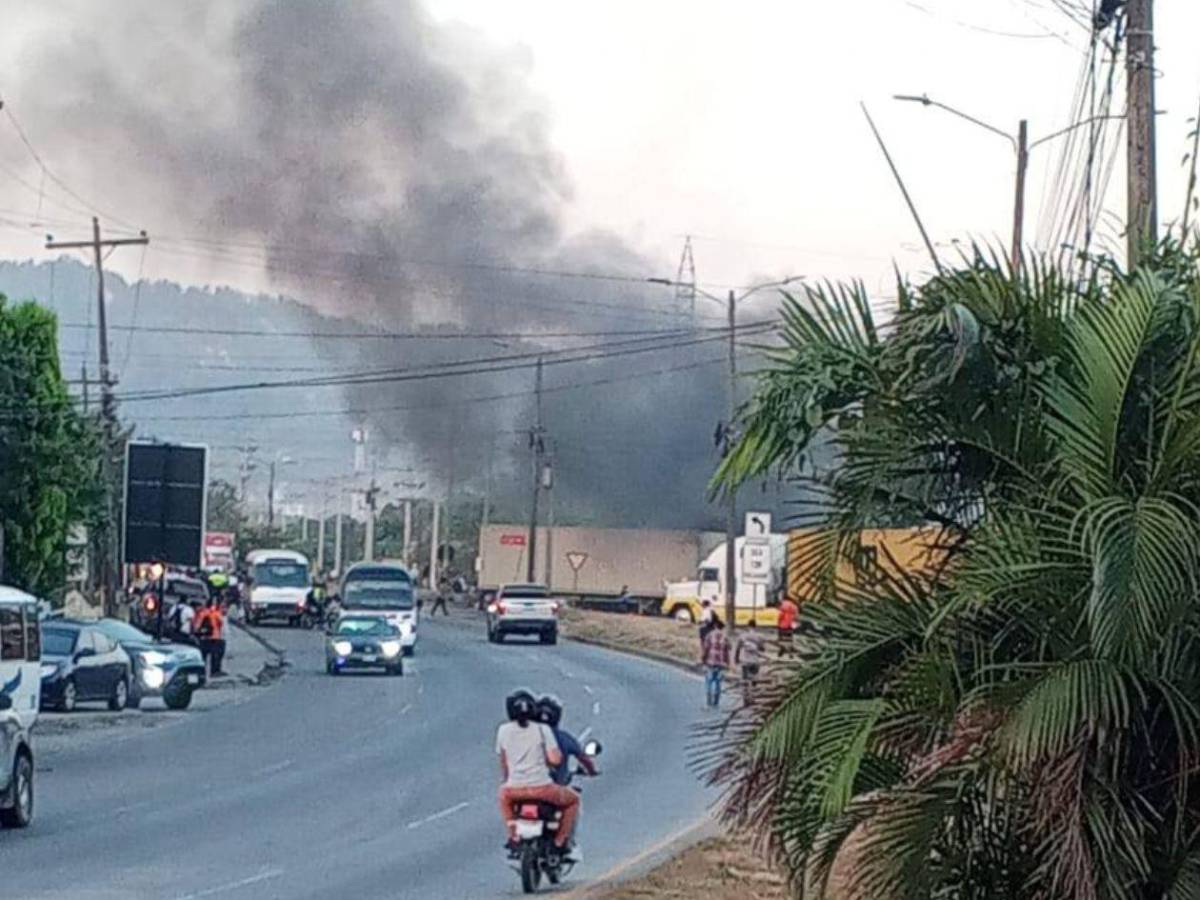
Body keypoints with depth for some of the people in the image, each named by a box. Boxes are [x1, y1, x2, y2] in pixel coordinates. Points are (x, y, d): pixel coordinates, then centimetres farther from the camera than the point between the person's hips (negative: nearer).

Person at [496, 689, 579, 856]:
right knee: (573, 800, 24)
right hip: (542, 788, -3)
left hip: (514, 789, 3)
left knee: (503, 795, 39)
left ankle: (513, 835, 28)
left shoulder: (503, 731, 5)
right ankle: (560, 841, 14)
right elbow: (555, 759, -11)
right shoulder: (542, 729, -3)